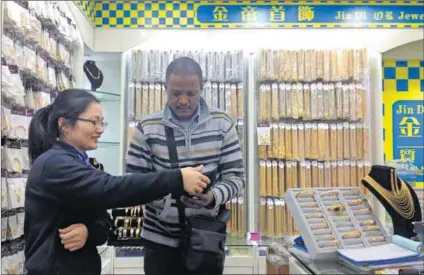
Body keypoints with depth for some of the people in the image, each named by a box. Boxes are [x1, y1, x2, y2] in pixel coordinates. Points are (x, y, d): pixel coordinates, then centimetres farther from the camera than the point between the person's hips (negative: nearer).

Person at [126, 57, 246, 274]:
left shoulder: (222, 124, -3)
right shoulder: (147, 129, -5)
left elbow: (235, 177, -3)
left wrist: (212, 197, -23)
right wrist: (167, 194, -23)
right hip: (160, 239, 0)